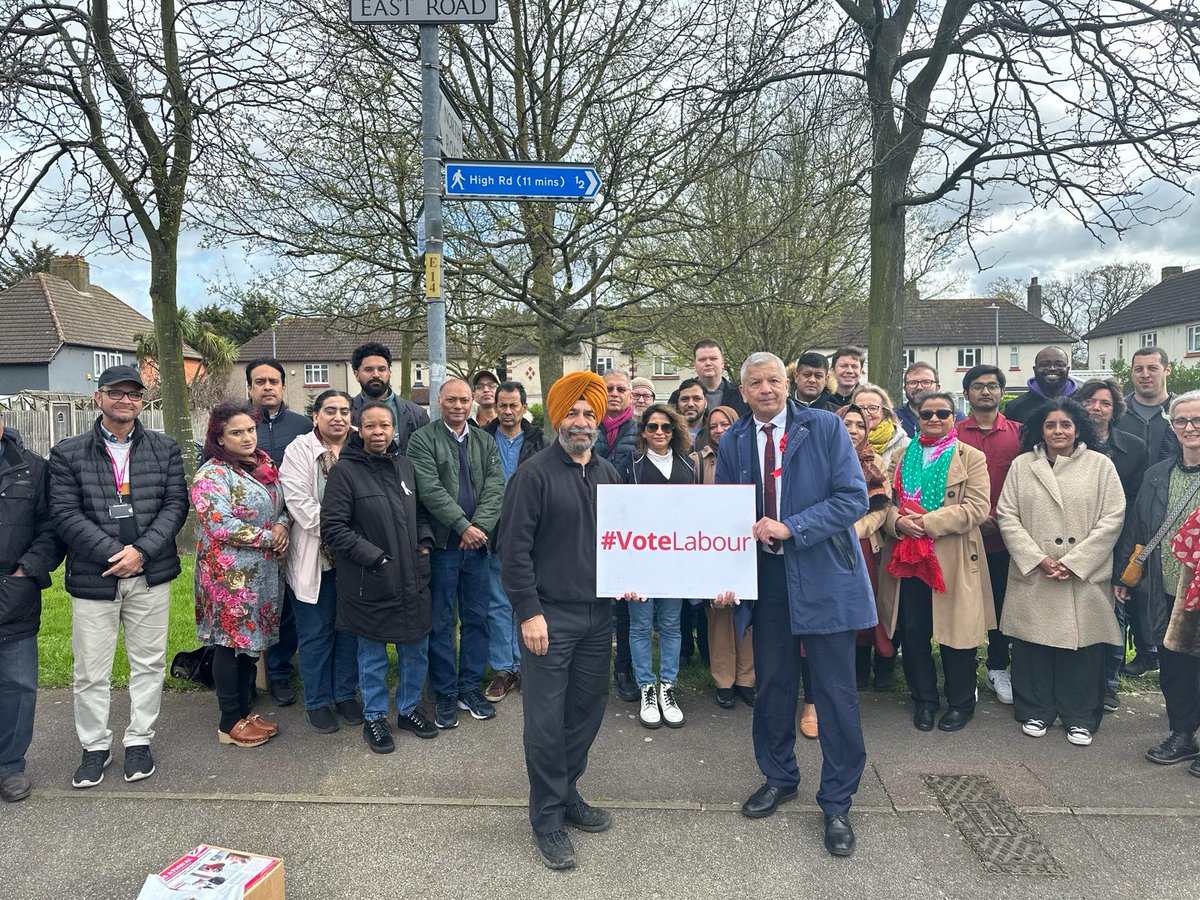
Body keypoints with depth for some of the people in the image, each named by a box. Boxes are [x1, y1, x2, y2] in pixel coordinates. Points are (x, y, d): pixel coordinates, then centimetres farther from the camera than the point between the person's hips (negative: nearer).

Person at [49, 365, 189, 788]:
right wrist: (114, 553, -15)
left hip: (151, 576, 1)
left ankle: (139, 741, 26)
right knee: (90, 670, 9)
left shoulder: (165, 449, 5)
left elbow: (176, 504, -1)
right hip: (93, 576, -1)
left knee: (148, 662, 10)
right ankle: (95, 746, 27)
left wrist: (141, 550, -13)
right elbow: (65, 514, -6)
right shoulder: (68, 453, 1)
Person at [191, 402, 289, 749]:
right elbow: (221, 526, -22)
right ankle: (230, 723, 14)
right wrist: (269, 538, -17)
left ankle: (244, 710, 27)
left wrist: (283, 526, -8)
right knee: (231, 640, 2)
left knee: (252, 638, 14)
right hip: (230, 574, -7)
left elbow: (282, 506, 15)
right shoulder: (211, 475, -13)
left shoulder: (265, 465, 9)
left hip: (264, 573, 7)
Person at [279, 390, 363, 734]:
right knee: (316, 632, 7)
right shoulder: (299, 450, -3)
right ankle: (318, 701, 22)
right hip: (315, 556, -3)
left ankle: (346, 693, 28)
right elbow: (299, 502, -12)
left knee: (351, 628, 12)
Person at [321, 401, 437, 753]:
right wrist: (374, 556, -16)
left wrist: (424, 543, 3)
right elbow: (332, 527, -13)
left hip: (412, 579, 5)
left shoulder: (404, 464, 6)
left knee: (416, 651, 15)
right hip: (369, 583, -5)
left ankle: (409, 708, 35)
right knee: (373, 656, 11)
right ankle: (375, 717, 30)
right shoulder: (345, 471, -11)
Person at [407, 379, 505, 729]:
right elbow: (430, 490, -12)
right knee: (441, 621, 6)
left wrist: (480, 525, -14)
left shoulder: (485, 441, 11)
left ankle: (471, 687, 25)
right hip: (442, 544, -4)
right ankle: (445, 694, 18)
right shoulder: (422, 440, -2)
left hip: (477, 543, 4)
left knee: (477, 618, 11)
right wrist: (463, 526, -17)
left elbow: (495, 487, 0)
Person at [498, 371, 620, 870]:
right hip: (549, 616, -6)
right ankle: (548, 818, 18)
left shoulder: (607, 474, 10)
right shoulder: (534, 474, -10)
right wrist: (529, 612, -15)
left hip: (598, 615, 6)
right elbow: (514, 548, -12)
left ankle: (567, 793, 34)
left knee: (587, 710, 15)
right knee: (546, 721, 2)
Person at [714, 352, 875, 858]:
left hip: (824, 575, -3)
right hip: (765, 578, 3)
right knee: (772, 684, 15)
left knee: (835, 692, 3)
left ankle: (837, 804, 21)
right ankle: (779, 778, 37)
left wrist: (791, 528, -19)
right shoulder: (732, 442, 4)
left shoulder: (825, 427, -6)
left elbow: (853, 498, -11)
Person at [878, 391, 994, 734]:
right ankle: (924, 700, 25)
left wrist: (930, 522, -17)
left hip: (953, 562, -3)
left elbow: (978, 507, -9)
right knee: (912, 634, 8)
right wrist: (899, 521, -13)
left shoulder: (971, 458, 2)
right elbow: (886, 500, 9)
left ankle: (961, 703, 23)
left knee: (955, 633, 5)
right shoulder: (902, 457, 13)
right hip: (907, 558, 3)